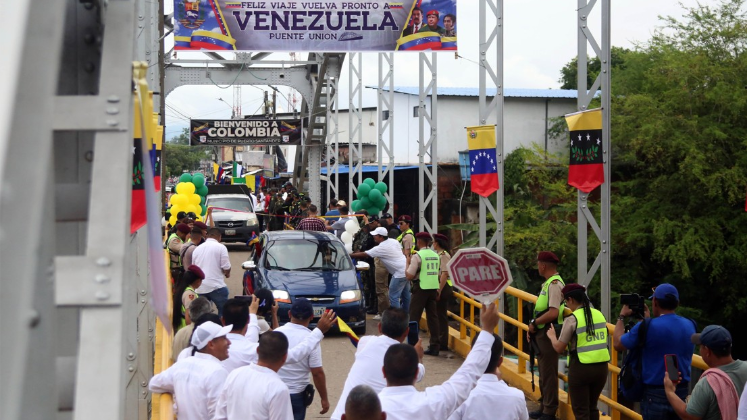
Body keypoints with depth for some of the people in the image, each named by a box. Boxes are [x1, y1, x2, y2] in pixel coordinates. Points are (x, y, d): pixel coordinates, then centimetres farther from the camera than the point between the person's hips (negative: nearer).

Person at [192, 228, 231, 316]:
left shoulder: (197, 249, 14)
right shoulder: (221, 247, -3)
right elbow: (226, 268, -8)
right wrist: (227, 273, 14)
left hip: (199, 287, 5)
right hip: (216, 286, -5)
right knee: (224, 311, 6)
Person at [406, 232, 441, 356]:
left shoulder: (418, 256, -11)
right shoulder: (436, 256, 9)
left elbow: (409, 276, -13)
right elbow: (438, 273, 13)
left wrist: (407, 263, 3)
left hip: (421, 289, -6)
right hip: (433, 288, 6)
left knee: (414, 317, 1)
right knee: (432, 316, 9)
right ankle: (435, 346, 9)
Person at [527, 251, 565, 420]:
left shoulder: (554, 284, -17)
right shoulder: (548, 283, 14)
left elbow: (553, 313, -25)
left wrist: (534, 323, -13)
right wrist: (533, 327, 9)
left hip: (548, 334, -10)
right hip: (541, 334, 10)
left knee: (548, 374, -4)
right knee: (543, 372, 17)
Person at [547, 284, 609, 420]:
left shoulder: (572, 319, -11)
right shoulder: (599, 315, 6)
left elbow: (559, 348, -8)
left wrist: (551, 336, 11)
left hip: (581, 368, -6)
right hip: (602, 367, 6)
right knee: (592, 407, 21)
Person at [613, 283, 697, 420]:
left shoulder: (648, 327, -14)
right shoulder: (689, 326, 3)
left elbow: (618, 344, 0)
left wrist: (621, 317, 13)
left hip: (656, 395, -5)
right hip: (683, 393, 5)